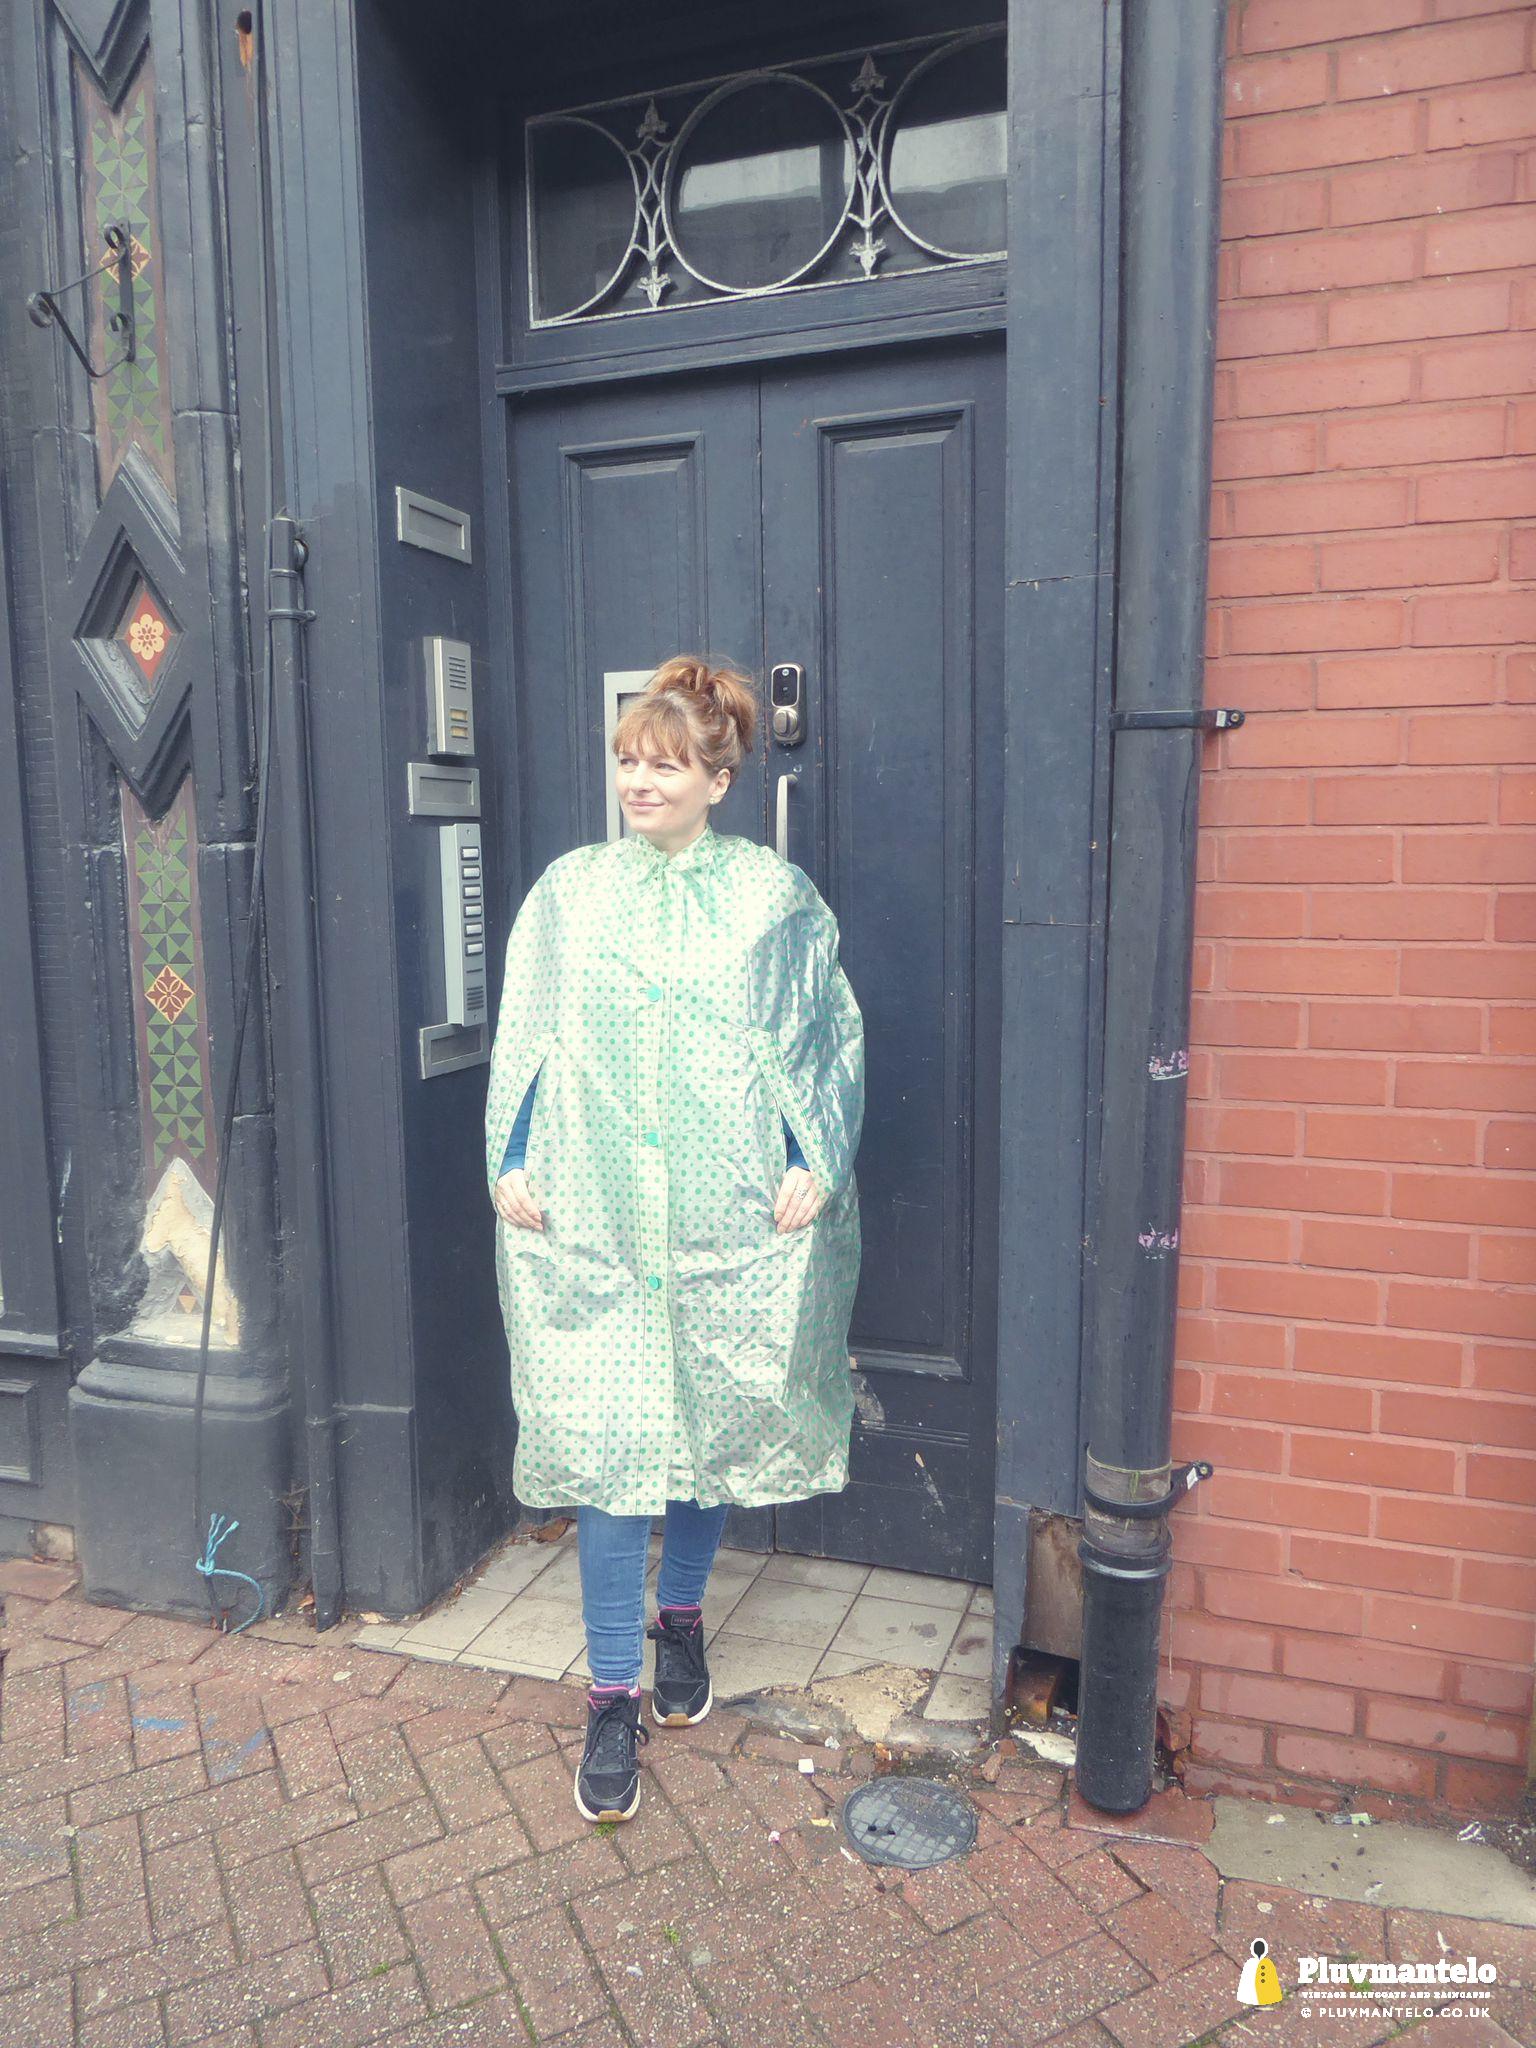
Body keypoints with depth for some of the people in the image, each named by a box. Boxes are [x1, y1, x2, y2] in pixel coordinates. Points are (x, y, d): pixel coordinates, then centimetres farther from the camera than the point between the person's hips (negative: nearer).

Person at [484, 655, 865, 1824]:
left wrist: (815, 1166, -6)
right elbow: (524, 1039, 9)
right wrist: (513, 1162, 1)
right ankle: (614, 1696, 14)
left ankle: (681, 1616, 39)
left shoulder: (776, 897, 2)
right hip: (592, 1223, 1)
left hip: (735, 1222, 0)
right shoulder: (569, 892, 7)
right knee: (604, 1446, 0)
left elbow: (831, 1040, 3)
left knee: (717, 1428, 13)